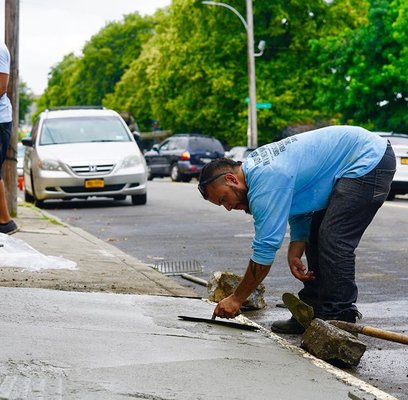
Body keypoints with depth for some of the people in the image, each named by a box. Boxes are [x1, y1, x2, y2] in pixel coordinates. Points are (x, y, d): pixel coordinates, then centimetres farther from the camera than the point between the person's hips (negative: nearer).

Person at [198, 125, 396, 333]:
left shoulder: (266, 182, -23)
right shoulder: (255, 167, 8)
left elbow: (265, 248, -21)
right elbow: (298, 208, 14)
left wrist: (236, 299, -13)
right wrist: (294, 254, -1)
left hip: (369, 161, -11)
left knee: (334, 240, -15)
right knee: (316, 237, 11)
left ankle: (338, 319, -9)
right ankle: (313, 312, 14)